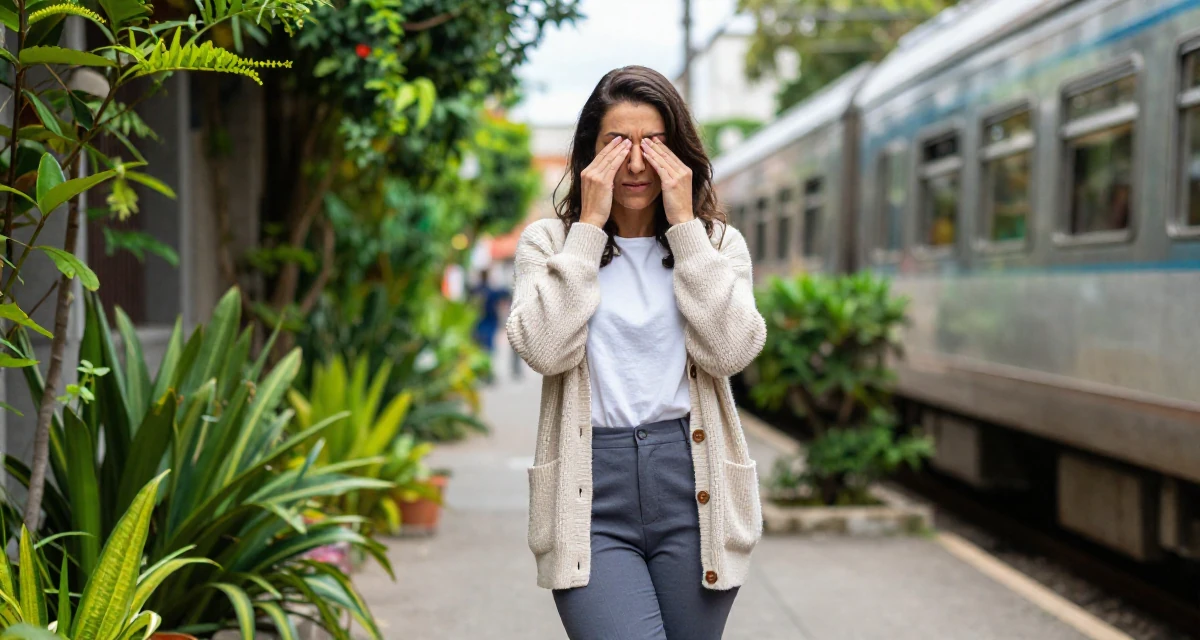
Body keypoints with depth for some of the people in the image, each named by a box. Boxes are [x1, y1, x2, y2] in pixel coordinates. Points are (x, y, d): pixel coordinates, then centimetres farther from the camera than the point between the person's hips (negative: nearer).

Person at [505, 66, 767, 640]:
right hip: (592, 492, -2)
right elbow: (545, 349, -11)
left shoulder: (717, 243, 11)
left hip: (692, 486, 2)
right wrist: (589, 226, -6)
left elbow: (729, 351, -8)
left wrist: (685, 224, -6)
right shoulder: (549, 242, 8)